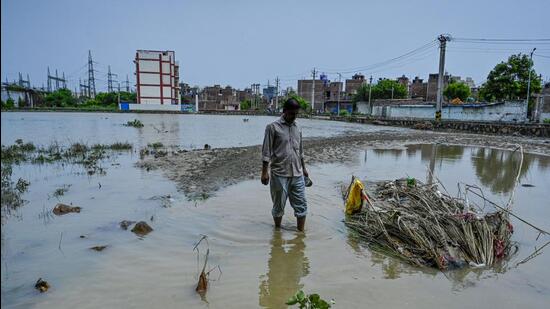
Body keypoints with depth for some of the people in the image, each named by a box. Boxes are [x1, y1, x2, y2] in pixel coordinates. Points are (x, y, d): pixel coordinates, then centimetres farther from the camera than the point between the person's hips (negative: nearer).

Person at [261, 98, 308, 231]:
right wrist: (265, 172, -13)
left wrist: (303, 168, 21)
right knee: (279, 205, 9)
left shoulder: (298, 128, 11)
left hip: (297, 175, 5)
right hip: (279, 174, -5)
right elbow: (266, 152, -9)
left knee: (301, 205, 5)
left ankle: (301, 232, 17)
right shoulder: (273, 127, -7)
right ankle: (277, 230, 29)